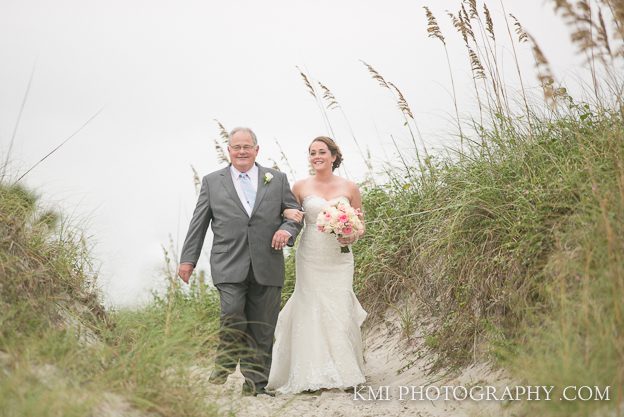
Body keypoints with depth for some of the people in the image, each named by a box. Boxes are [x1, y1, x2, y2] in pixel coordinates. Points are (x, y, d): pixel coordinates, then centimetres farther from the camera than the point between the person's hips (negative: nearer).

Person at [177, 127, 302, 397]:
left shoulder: (277, 179, 12)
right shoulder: (212, 182, 10)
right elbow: (198, 223, 10)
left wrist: (287, 229, -7)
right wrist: (188, 259, 5)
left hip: (267, 267, 2)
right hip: (229, 266, -1)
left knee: (262, 328, 3)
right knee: (232, 318, -16)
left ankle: (256, 384, 12)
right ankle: (224, 369, 6)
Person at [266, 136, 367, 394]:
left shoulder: (349, 188, 5)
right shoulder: (301, 187, 4)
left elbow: (360, 225, 13)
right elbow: (287, 213, 14)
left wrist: (352, 237, -8)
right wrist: (288, 214, -9)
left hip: (339, 259, 0)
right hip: (310, 258, 0)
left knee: (339, 312, -3)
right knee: (311, 312, -3)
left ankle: (344, 374, 9)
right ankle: (312, 375, 6)